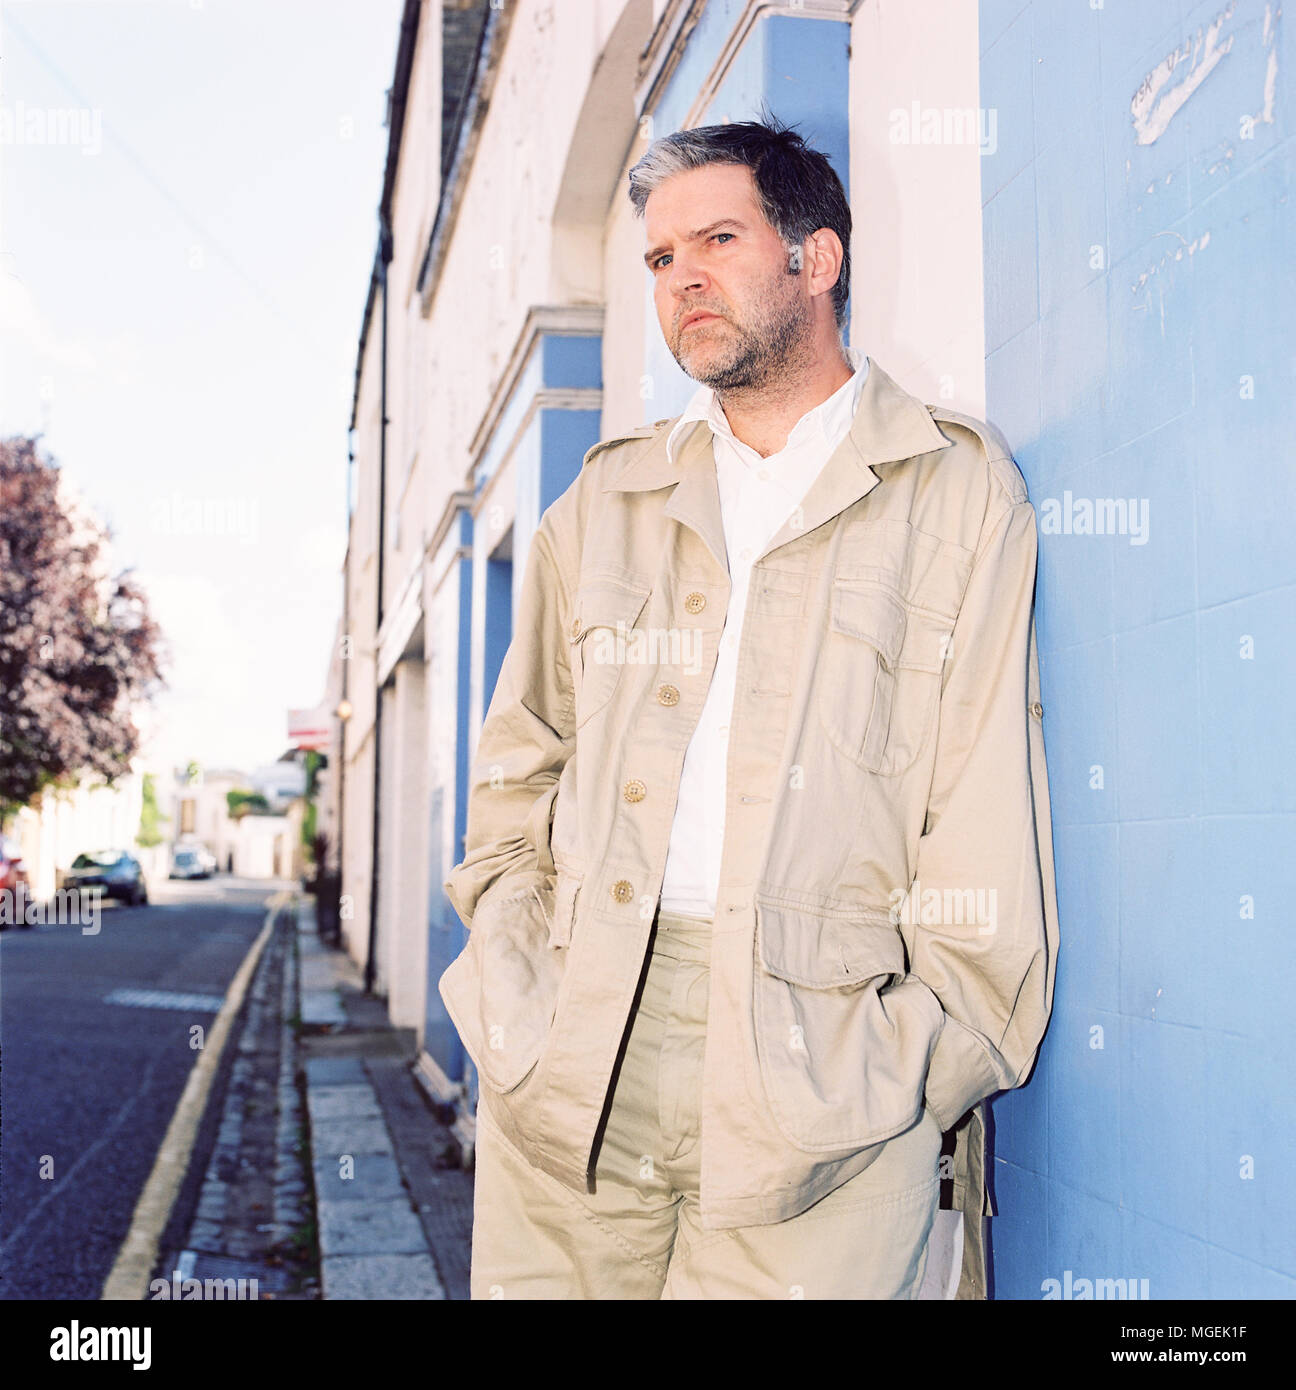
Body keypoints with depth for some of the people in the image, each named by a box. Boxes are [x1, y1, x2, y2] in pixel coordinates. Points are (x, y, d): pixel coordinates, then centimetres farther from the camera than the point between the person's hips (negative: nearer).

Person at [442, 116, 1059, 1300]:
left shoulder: (958, 491, 7)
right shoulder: (603, 502, 18)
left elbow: (989, 810, 1)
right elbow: (519, 765, 19)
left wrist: (929, 1058, -9)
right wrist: (518, 988, 5)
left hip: (825, 1059, -3)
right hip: (576, 1057, 3)